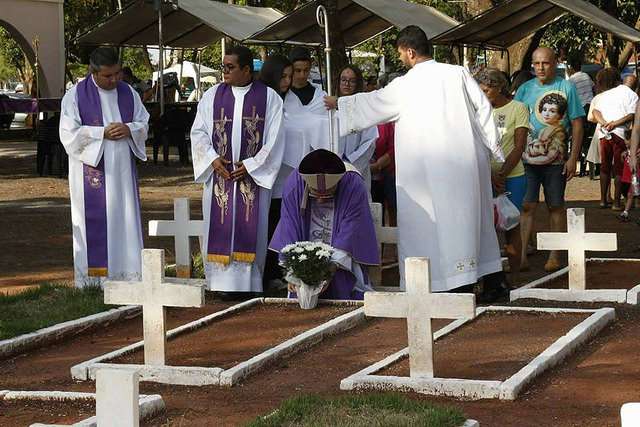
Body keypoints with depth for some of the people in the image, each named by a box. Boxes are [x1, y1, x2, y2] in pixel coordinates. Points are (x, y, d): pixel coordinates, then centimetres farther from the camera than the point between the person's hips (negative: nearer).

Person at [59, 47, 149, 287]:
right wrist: (103, 133, -16)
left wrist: (129, 130, -10)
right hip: (91, 169, -4)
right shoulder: (75, 96, -4)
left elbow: (144, 124, 12)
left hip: (122, 170, 4)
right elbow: (69, 133, -9)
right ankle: (92, 280, 1)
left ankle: (126, 275, 7)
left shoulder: (128, 93, 9)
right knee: (94, 221, -3)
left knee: (125, 220, 3)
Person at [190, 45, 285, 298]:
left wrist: (251, 165, -10)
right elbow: (198, 131, 8)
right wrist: (212, 159, -7)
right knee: (221, 227, -1)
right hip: (219, 173, 2)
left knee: (251, 228, -3)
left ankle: (249, 282, 0)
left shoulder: (269, 98, 0)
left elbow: (273, 138, -2)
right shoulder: (212, 96, 7)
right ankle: (225, 281, 2)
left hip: (254, 174, -2)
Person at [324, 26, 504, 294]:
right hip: (464, 159, 3)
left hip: (428, 169, -3)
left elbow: (370, 103, 12)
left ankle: (436, 281, 5)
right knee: (462, 214, 9)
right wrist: (494, 147, 8)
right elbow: (482, 109, 1)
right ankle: (465, 281, 11)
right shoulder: (458, 74, 1)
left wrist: (338, 104, 28)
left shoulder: (404, 86, -2)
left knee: (428, 220, 4)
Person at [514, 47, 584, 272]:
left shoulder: (567, 87, 1)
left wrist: (573, 158, -5)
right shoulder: (525, 89, 7)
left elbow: (577, 125, 1)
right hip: (527, 158, 1)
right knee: (527, 206, -3)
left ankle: (554, 256, 13)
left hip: (556, 160, -1)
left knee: (556, 206, 6)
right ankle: (521, 255, -3)